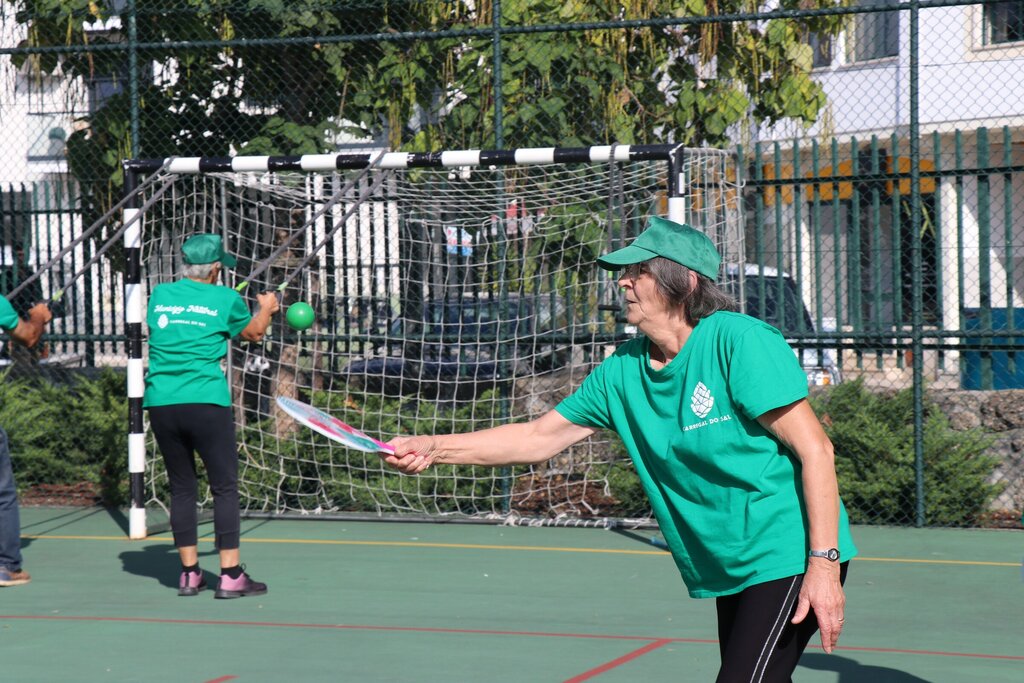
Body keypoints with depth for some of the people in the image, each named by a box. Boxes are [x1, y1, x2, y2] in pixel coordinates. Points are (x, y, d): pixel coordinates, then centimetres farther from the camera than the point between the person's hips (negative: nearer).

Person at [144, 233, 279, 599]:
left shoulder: (160, 294, 10)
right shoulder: (226, 299, 0)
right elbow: (254, 332, 19)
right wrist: (266, 308, 40)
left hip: (160, 403, 4)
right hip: (206, 402, -4)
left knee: (181, 489, 12)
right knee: (225, 487, 2)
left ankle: (189, 573, 15)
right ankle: (230, 575, -1)